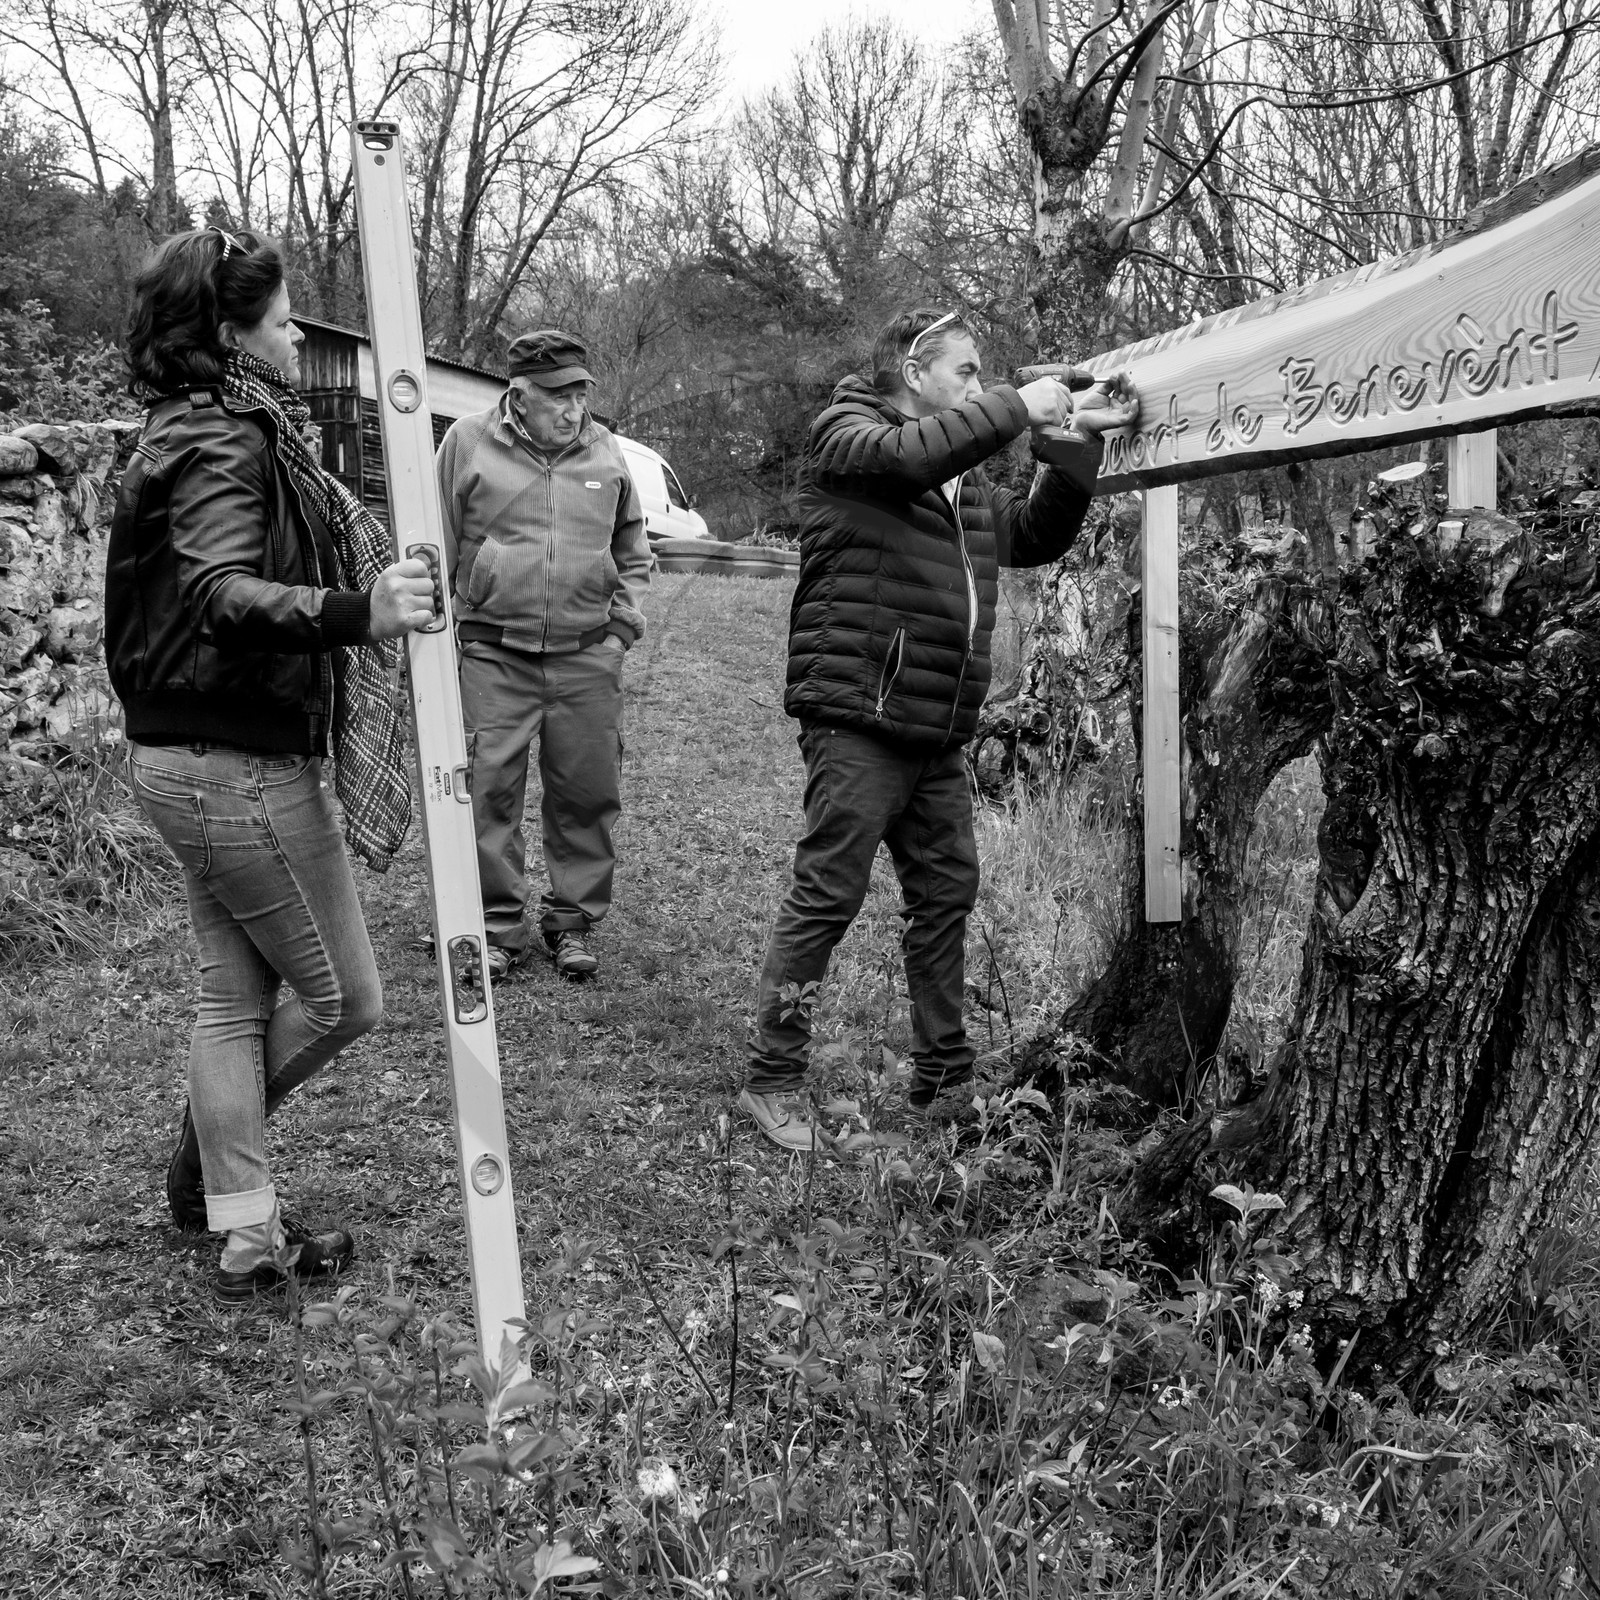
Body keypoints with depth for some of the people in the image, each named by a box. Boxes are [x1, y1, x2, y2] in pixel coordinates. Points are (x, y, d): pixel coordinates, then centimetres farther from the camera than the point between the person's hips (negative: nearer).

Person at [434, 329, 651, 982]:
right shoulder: (469, 442, 1)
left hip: (587, 656, 2)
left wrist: (626, 618, 10)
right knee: (489, 792, -2)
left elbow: (631, 544, 21)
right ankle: (498, 927, 13)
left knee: (588, 794, 5)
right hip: (494, 654, -2)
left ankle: (572, 921, 21)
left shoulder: (604, 451, 9)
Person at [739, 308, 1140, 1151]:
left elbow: (1034, 535, 21)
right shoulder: (845, 434, -1)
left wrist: (1078, 444, 11)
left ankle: (942, 1081, 22)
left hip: (937, 732, 8)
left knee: (947, 895, 11)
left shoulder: (966, 480, 22)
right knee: (828, 896, -7)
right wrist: (1019, 407, -12)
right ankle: (771, 1077, 4)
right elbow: (912, 454, -21)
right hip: (860, 716, -8)